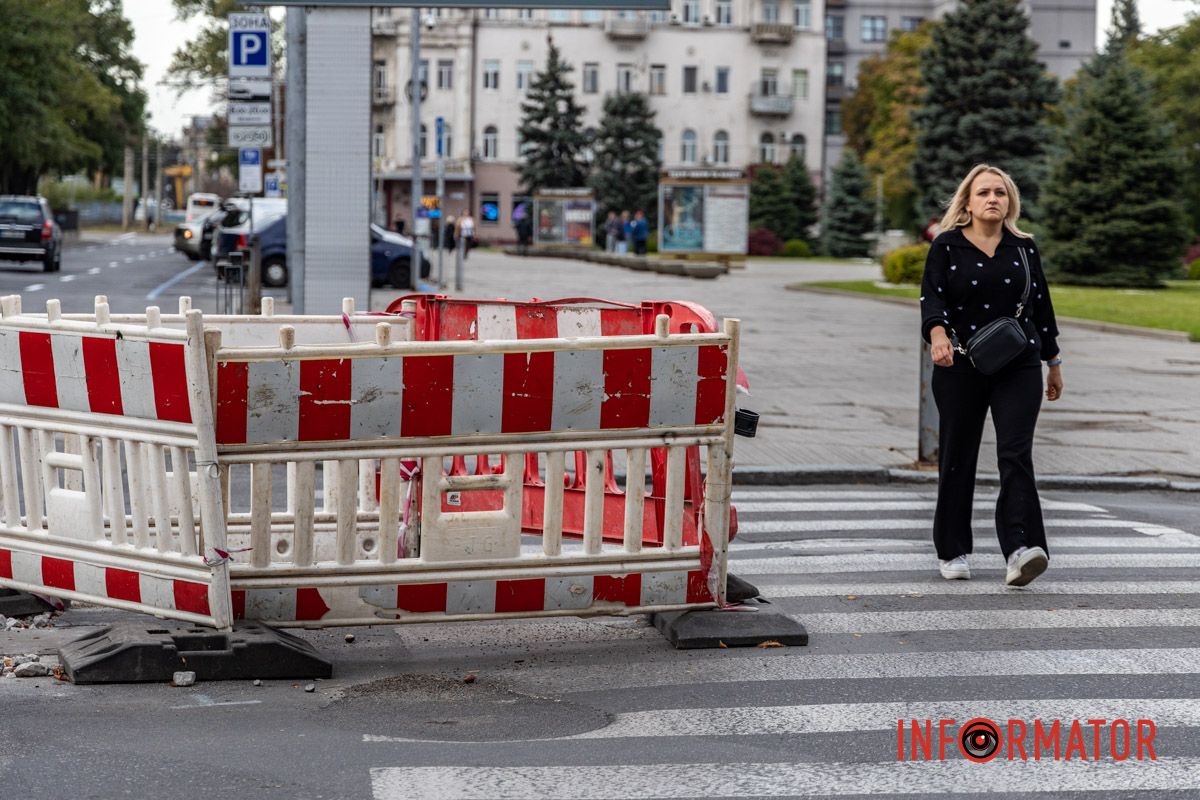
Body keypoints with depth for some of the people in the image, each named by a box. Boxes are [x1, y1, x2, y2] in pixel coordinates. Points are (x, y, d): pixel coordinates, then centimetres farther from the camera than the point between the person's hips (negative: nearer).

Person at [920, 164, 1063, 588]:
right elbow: (932, 297, -7)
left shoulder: (1024, 247, 10)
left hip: (1019, 367, 1)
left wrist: (1054, 362, 19)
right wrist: (938, 334, -28)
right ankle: (952, 552, 17)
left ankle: (1020, 550, -21)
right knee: (957, 458, 6)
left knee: (1016, 454, -12)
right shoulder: (946, 247, 3)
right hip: (961, 368, -1)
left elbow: (1041, 303, 16)